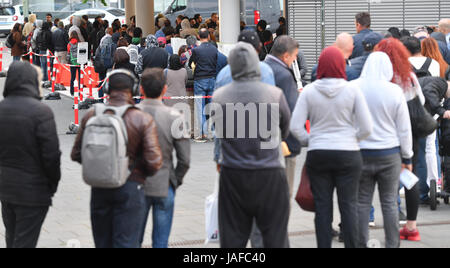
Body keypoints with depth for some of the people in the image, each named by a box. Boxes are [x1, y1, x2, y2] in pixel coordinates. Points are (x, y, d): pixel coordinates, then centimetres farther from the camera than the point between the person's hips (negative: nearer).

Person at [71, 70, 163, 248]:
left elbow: (76, 154, 2)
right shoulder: (143, 120, -11)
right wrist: (142, 173, 6)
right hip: (130, 188, -3)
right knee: (126, 243, 0)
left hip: (99, 189, 3)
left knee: (102, 242, 14)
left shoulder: (91, 116, -3)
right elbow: (154, 162, -15)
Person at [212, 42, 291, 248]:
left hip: (232, 175, 2)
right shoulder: (274, 94, -6)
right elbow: (286, 129, 7)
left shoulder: (218, 97, -1)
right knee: (275, 237, 5)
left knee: (232, 237, 9)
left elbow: (218, 130, 7)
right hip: (270, 176, -2)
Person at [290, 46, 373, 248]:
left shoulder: (309, 91, -4)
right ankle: (351, 245, 7)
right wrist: (351, 140, 10)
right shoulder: (352, 90, -6)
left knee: (322, 207, 7)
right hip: (348, 155, -1)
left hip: (317, 155, 1)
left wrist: (309, 141, 10)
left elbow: (295, 127, -7)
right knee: (349, 205, 6)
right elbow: (366, 128, -7)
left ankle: (324, 246, 9)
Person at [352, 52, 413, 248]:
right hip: (389, 153, 0)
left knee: (362, 202, 6)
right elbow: (404, 129, -1)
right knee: (390, 202, 7)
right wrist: (407, 157, 9)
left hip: (361, 153, 0)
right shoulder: (395, 91, -7)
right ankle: (392, 244, 10)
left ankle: (361, 243, 8)